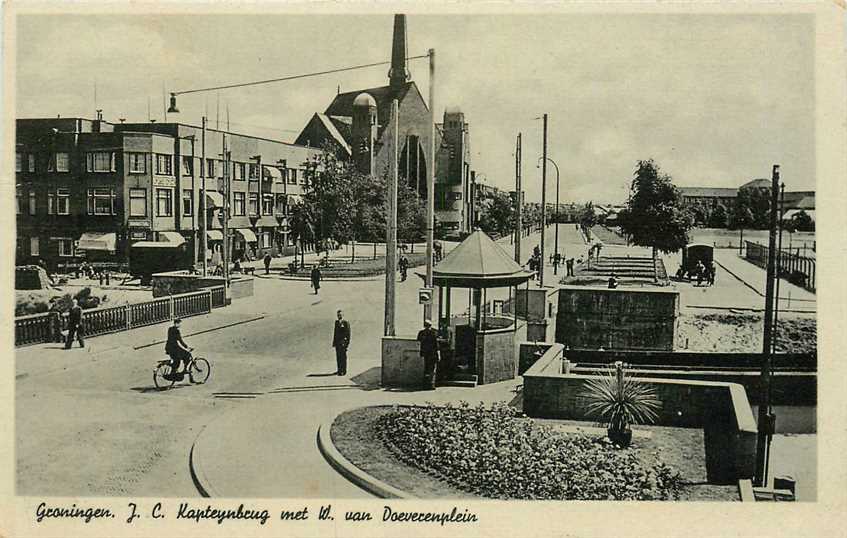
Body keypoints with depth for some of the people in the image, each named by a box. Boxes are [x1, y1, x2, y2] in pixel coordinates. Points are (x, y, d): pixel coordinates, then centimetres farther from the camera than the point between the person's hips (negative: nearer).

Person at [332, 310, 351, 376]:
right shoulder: (336, 322, 15)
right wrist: (334, 342, 16)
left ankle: (343, 371, -4)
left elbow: (348, 333, -6)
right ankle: (339, 370, 14)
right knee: (338, 356, 7)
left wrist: (347, 342, -11)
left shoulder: (346, 323, -5)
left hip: (343, 341, -6)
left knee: (343, 356, -6)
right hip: (337, 341, 6)